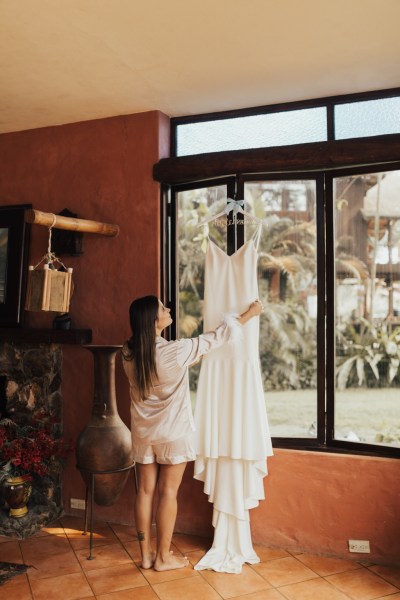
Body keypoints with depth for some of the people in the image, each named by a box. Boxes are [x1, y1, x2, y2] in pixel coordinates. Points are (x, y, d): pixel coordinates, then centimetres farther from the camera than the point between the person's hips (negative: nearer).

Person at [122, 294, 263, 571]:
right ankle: (163, 557, 21)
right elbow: (220, 336, -13)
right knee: (168, 492, 8)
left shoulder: (129, 353, -7)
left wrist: (194, 359, 20)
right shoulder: (175, 351, -23)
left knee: (145, 491, 13)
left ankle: (146, 554, 26)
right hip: (173, 433, -5)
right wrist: (250, 313, -1)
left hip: (143, 432, 5)